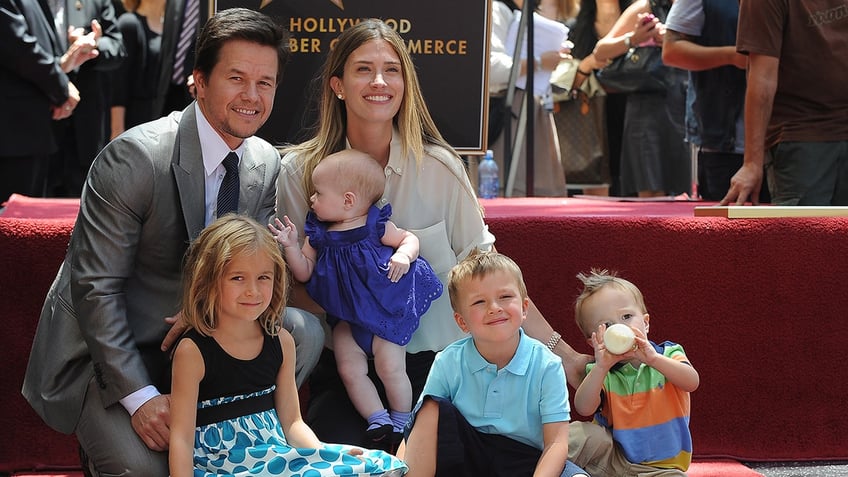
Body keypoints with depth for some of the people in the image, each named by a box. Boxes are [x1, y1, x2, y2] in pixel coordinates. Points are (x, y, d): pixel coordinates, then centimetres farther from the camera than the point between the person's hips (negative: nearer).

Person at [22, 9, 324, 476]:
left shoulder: (266, 165, -2)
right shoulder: (135, 157, -22)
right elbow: (94, 287, -21)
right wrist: (140, 397, -26)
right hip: (103, 346, -6)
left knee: (304, 331, -14)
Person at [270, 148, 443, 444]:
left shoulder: (376, 226, -8)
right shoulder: (319, 235, 4)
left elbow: (409, 238, 3)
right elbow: (304, 273, 4)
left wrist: (404, 255, -18)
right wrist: (291, 247, -10)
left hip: (386, 310, -5)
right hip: (347, 316, 5)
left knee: (390, 369, -8)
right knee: (350, 370, -8)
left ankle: (401, 425, 11)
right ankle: (378, 421, 1)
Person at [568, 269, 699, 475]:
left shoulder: (668, 354, -2)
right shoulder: (601, 372, -1)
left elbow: (692, 382, -24)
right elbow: (584, 409, -19)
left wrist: (653, 359, -38)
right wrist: (601, 367, -32)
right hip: (613, 460, 0)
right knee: (578, 434, -25)